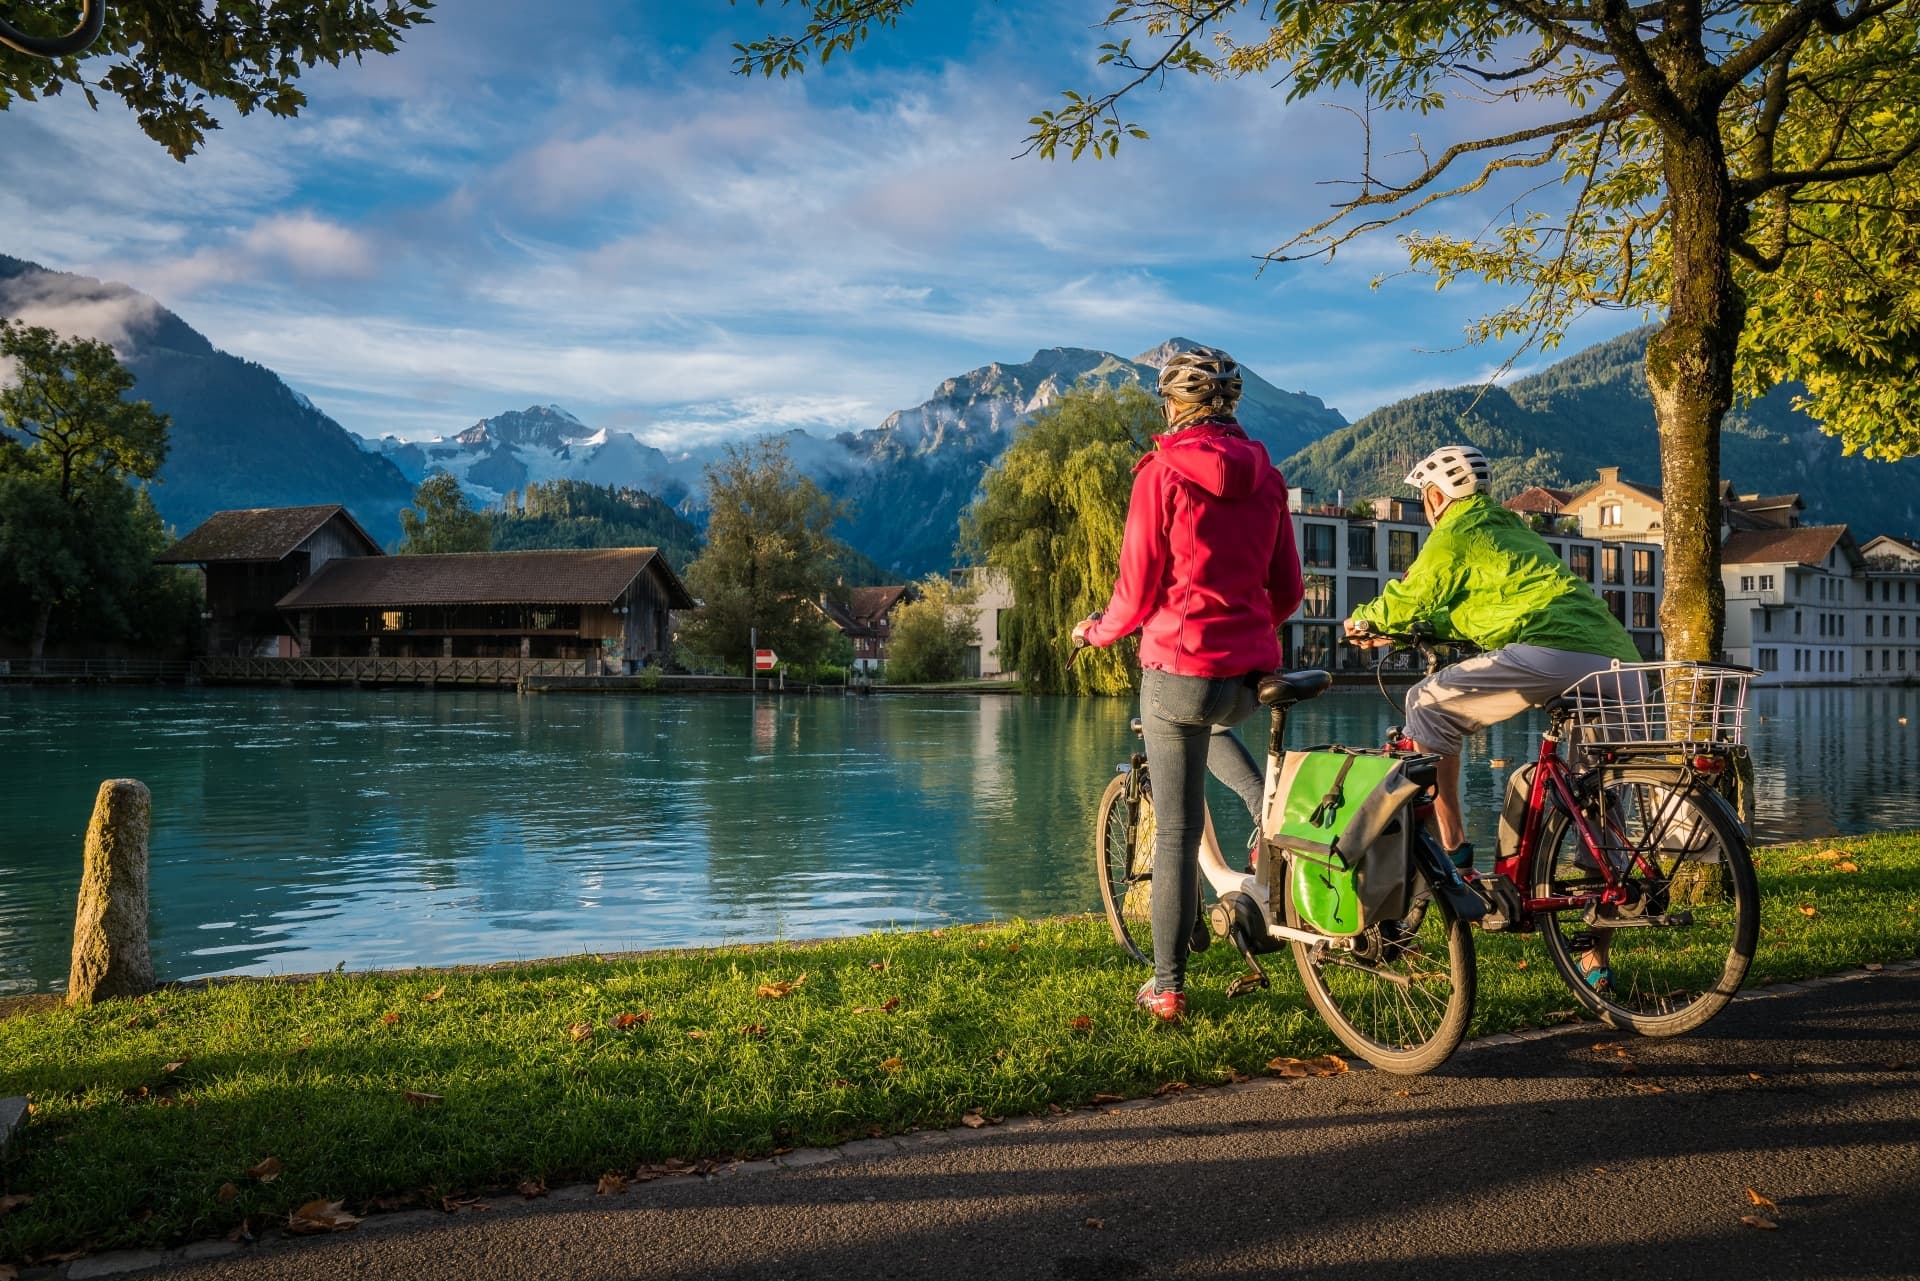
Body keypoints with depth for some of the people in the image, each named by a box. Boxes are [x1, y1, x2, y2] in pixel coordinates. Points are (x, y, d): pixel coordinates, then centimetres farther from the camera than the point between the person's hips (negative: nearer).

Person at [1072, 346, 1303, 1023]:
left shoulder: (1162, 472, -8)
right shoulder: (1266, 477, 7)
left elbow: (1137, 590, -8)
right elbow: (1287, 590, 11)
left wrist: (1096, 631, 13)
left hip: (1180, 667, -5)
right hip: (1253, 672, 5)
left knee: (1176, 832, 4)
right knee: (1209, 726, 40)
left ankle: (1167, 987, 14)